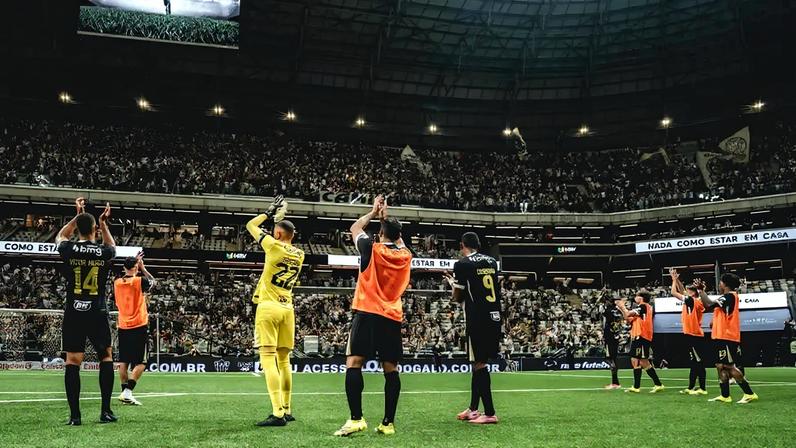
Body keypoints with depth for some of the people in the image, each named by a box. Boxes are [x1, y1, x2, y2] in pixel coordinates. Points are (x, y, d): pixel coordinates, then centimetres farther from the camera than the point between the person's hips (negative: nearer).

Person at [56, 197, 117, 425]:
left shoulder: (70, 250, -4)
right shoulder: (104, 252, -4)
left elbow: (60, 237, 22)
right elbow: (112, 245, 23)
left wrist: (78, 216, 25)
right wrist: (104, 223, 30)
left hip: (73, 312, 0)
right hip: (97, 313, 0)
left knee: (73, 360, 2)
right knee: (106, 356, 12)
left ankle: (74, 415, -1)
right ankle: (106, 411, 8)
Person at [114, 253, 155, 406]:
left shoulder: (117, 283, 3)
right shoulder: (139, 281, -10)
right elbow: (152, 281, 10)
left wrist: (131, 264, 26)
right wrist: (142, 268, 15)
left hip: (123, 327, 5)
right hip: (139, 326, -5)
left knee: (123, 361, 11)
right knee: (140, 363, -2)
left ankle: (124, 392, 12)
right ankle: (127, 392, -13)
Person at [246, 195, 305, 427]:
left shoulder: (274, 246, -8)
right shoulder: (299, 255, 8)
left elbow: (250, 225, 3)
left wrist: (270, 213, 16)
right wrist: (280, 219, 25)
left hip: (269, 307, -6)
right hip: (287, 309, 7)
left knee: (268, 359, -10)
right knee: (284, 360, 14)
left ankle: (278, 413, -17)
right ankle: (287, 410, 19)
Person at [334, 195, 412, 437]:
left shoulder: (373, 249, -2)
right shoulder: (405, 255, 8)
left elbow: (355, 228, 16)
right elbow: (397, 240, 33)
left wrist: (374, 212, 27)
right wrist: (385, 216, 39)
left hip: (367, 314, -4)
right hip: (393, 318, 4)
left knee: (353, 364, -7)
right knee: (390, 369, 7)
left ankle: (356, 419, -18)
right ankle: (388, 423, 7)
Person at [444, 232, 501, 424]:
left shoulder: (462, 264, -6)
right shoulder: (492, 261, 13)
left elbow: (458, 297, -1)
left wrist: (453, 284, 20)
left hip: (477, 318, -7)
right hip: (495, 316, 7)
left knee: (479, 363, -1)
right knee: (479, 362, 15)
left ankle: (489, 413, -1)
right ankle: (473, 409, 23)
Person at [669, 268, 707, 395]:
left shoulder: (692, 301, -13)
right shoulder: (693, 302, 10)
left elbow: (674, 292, -12)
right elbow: (682, 291, 24)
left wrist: (674, 280, 2)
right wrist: (677, 280, 19)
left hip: (694, 336, -9)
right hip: (693, 335, 9)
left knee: (698, 362, -6)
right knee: (695, 362, 9)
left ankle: (702, 388, -3)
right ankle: (691, 388, 13)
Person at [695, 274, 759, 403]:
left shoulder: (730, 296, -14)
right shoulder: (726, 298, 16)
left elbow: (709, 304, -23)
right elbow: (709, 305, 18)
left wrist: (701, 290, -14)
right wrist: (701, 291, 12)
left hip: (726, 338, -10)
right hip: (722, 337, 10)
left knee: (729, 366, -9)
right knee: (721, 366, 9)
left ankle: (750, 394, -5)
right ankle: (725, 396, 11)